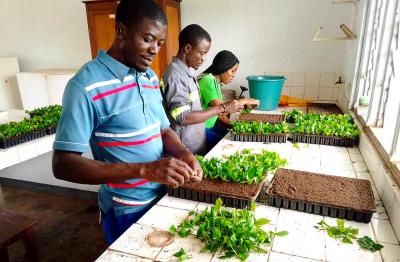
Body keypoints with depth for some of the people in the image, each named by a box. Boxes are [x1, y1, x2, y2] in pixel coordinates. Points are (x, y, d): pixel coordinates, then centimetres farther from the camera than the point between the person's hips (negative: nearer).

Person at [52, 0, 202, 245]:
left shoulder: (151, 77, 2)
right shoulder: (86, 86, -21)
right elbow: (63, 165, -24)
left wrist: (183, 152, -14)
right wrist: (144, 170, -34)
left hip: (163, 196, 7)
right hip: (127, 210, -7)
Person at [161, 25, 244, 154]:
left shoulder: (185, 72, 9)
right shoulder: (175, 76, -20)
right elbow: (183, 117, -25)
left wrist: (217, 110, 4)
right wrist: (222, 108, -21)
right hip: (185, 151, -9)